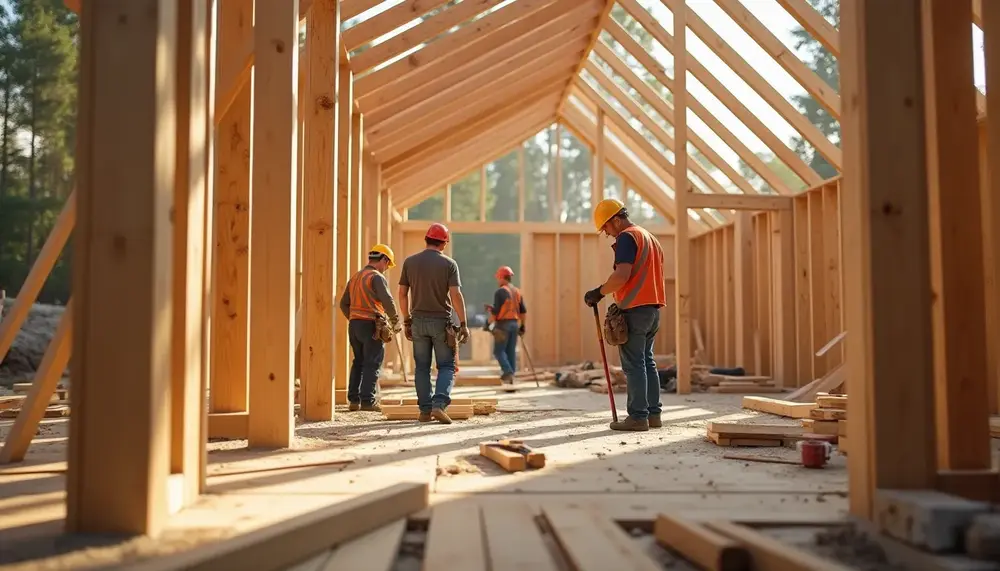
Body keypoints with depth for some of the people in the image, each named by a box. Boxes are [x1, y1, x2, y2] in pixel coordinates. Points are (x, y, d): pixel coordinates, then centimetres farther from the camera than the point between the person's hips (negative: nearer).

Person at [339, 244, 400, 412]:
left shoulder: (355, 277, 17)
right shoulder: (377, 277, -9)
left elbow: (344, 303, 20)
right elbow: (387, 301, -20)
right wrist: (395, 321, -7)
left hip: (354, 324, 8)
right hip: (371, 325, -8)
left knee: (358, 362, 14)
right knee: (372, 364, -4)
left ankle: (354, 400, 13)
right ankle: (367, 401, -6)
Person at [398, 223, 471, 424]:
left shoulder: (410, 262, 4)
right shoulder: (449, 264, -5)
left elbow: (402, 294, 4)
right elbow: (456, 295, -11)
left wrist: (406, 320, 13)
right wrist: (463, 324, -8)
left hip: (418, 321, 3)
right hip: (441, 321, -3)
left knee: (422, 367, 10)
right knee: (446, 366, 5)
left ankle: (425, 411, 9)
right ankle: (439, 405, -11)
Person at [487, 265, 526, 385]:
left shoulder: (500, 292, -10)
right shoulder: (517, 291, 12)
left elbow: (495, 311, -14)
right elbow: (523, 311, 13)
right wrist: (522, 326, 19)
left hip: (503, 324, -7)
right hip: (514, 323, 7)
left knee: (499, 350, -1)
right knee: (511, 351, 8)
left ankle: (508, 372, -17)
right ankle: (510, 375, 7)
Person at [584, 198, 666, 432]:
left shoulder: (626, 237, -10)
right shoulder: (650, 237, 21)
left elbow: (622, 275, -22)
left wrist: (598, 292, -12)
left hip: (635, 309, -9)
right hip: (653, 307, 9)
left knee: (634, 365, -6)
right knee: (647, 362, 13)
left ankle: (638, 416, -5)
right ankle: (653, 413, 15)